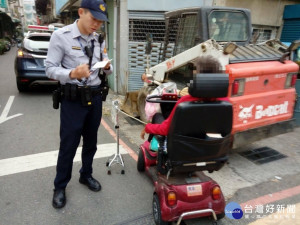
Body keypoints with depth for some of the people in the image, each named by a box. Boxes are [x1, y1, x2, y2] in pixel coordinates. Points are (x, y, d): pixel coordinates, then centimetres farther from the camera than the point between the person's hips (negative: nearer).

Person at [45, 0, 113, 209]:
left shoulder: (98, 39, 9)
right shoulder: (61, 35, -8)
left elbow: (107, 71, 12)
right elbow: (51, 69, -11)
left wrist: (108, 66, -12)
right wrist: (72, 74, -30)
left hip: (95, 97, 5)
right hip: (73, 99, -5)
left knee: (91, 142, 16)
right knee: (68, 145, 3)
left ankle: (86, 175, 37)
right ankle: (60, 187, 23)